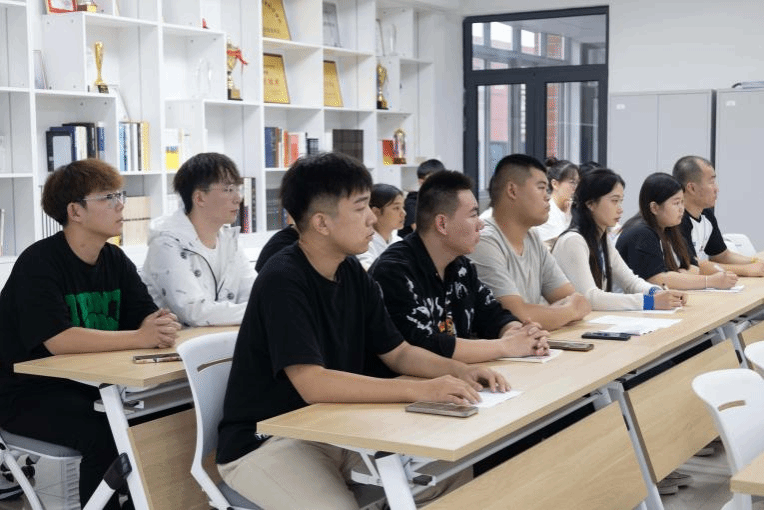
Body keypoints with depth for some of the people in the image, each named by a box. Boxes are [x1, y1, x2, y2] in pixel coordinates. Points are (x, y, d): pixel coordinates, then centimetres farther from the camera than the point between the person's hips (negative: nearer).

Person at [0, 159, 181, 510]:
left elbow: (147, 316, -3)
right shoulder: (39, 263, -18)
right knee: (104, 434, -30)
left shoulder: (115, 260, 4)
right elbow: (58, 340, -29)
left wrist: (160, 327, -28)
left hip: (88, 384, 6)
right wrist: (140, 338, -33)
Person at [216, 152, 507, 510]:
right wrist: (420, 390, -34)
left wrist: (459, 371, -9)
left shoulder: (353, 273, 3)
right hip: (264, 442, -7)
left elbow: (398, 353, 10)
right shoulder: (282, 281, -21)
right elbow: (313, 384, -31)